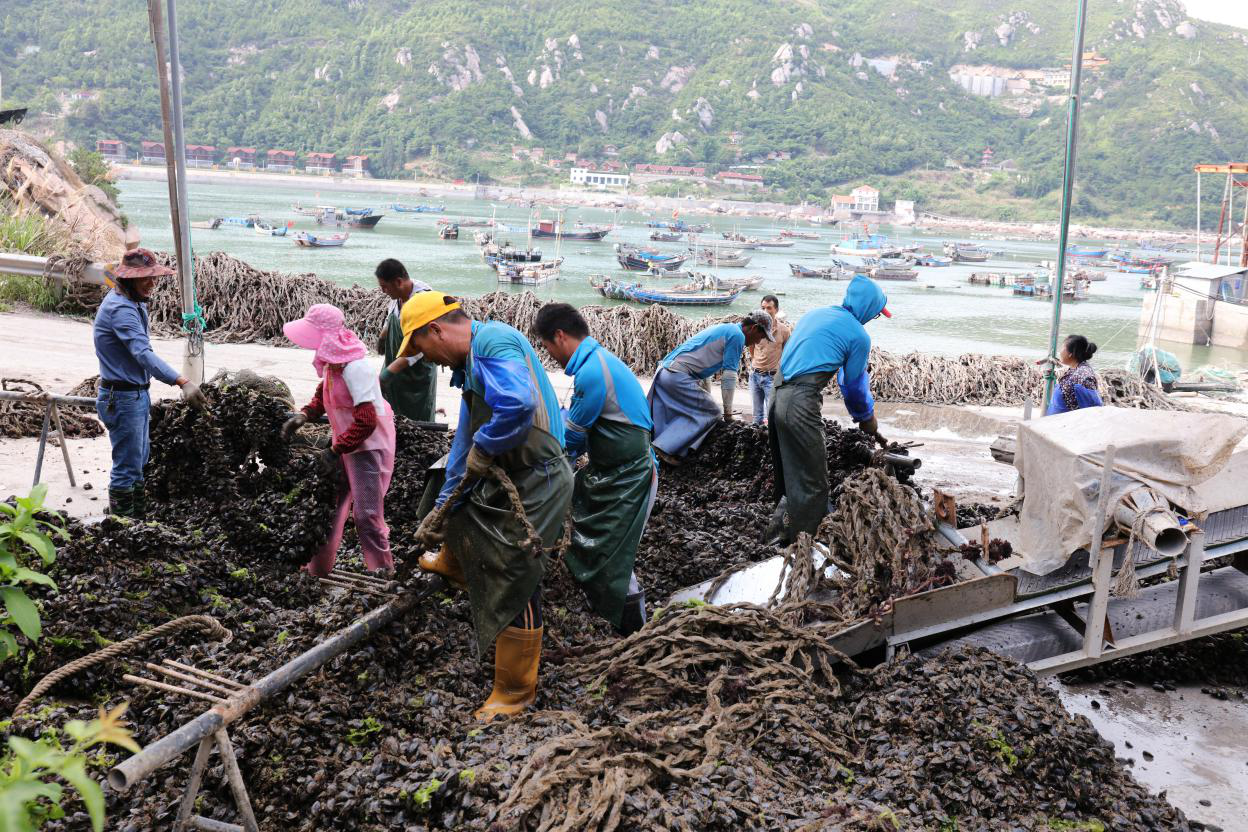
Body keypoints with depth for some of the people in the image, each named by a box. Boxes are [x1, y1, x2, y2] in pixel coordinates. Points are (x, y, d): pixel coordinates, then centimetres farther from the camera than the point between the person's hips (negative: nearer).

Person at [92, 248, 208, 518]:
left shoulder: (133, 303, 10)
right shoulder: (121, 308, -22)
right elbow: (143, 353, -36)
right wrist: (182, 382, -46)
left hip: (137, 393, 11)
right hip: (123, 397, -11)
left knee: (139, 464, 19)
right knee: (127, 468, -3)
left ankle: (139, 522, 30)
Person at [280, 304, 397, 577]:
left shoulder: (355, 368, -27)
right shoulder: (331, 361, 1)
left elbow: (366, 422, -29)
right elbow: (323, 395, 19)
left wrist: (335, 451, -22)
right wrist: (304, 415, 1)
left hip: (368, 446, -9)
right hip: (345, 443, 9)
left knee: (366, 514, -5)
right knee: (331, 506, 17)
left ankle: (383, 572, 10)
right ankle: (318, 568, 31)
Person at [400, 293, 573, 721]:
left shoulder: (493, 341, -18)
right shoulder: (471, 364, 15)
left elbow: (518, 404, -39)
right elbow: (465, 444, 22)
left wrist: (483, 448, -20)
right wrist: (440, 510, 25)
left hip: (533, 488, -10)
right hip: (504, 480, 10)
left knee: (514, 591, -1)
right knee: (459, 507, 35)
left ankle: (515, 692, 15)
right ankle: (453, 562, 65)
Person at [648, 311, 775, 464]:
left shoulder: (724, 329, 24)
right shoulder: (737, 335, -6)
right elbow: (729, 375, -7)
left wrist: (705, 398, 31)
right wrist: (728, 412, 0)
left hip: (663, 370, 10)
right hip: (679, 376, -10)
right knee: (710, 413, -2)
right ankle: (667, 448, -7)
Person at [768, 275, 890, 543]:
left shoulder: (815, 314, 20)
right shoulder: (858, 335, -3)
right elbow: (855, 385, 5)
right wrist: (868, 421, 23)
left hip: (777, 398, 8)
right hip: (801, 406, -8)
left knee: (788, 479, 20)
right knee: (813, 486, 3)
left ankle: (780, 527, 27)